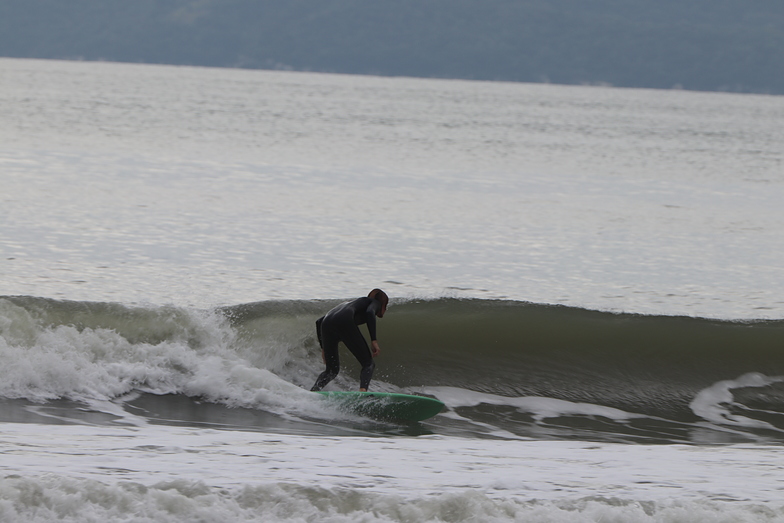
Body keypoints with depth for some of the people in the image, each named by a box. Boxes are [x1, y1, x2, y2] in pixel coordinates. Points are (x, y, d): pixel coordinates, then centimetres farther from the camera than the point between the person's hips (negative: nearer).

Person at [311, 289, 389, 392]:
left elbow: (319, 322, 38)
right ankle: (363, 390, -25)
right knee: (368, 364, 2)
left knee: (332, 370, 19)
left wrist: (323, 348, 36)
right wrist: (374, 340, -7)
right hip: (344, 323, -6)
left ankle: (313, 391, -4)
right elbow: (370, 312, -2)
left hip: (326, 325, 6)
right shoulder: (375, 302, 26)